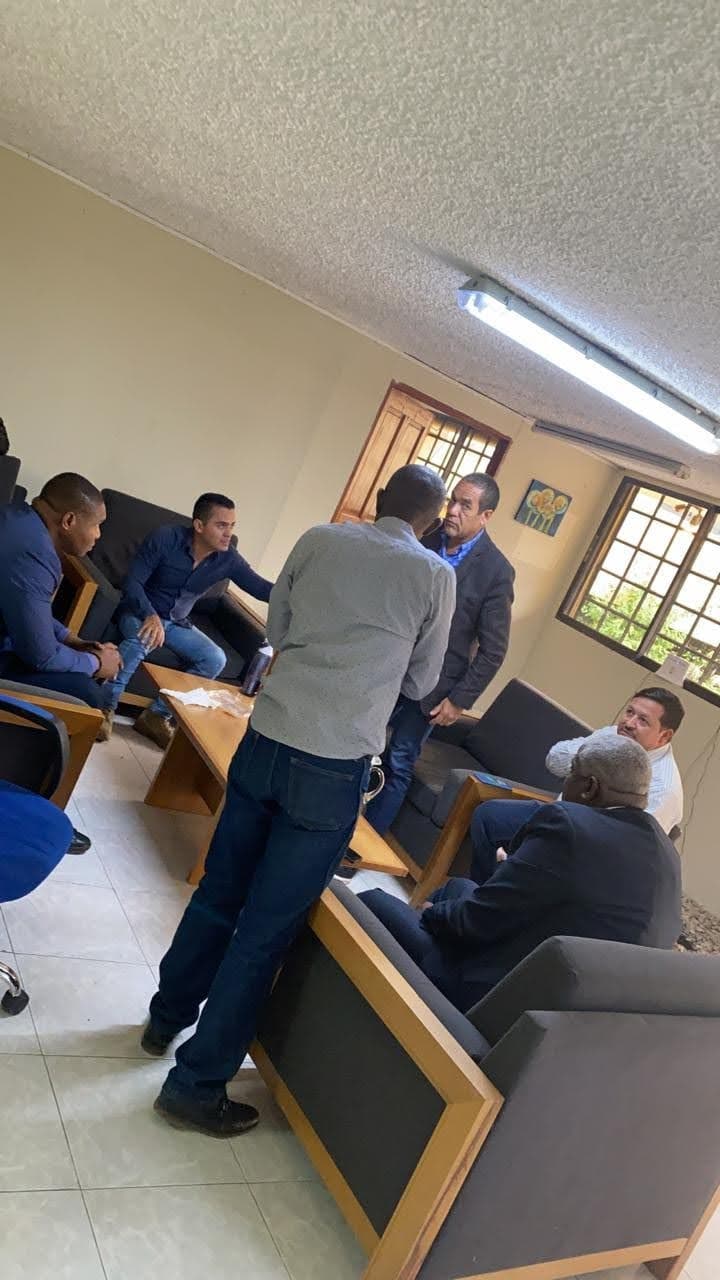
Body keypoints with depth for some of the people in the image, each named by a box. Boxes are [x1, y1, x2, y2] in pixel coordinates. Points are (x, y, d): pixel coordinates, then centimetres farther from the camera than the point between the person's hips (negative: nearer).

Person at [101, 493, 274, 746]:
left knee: (215, 659, -16)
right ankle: (106, 707, -21)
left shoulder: (228, 559, -10)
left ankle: (156, 715, -7)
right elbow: (132, 582, -23)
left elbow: (262, 588, -9)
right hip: (140, 611, -4)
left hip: (176, 622, 5)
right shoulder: (166, 538, -21)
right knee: (143, 639, -37)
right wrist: (151, 616, -40)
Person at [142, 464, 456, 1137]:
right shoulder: (435, 576, -2)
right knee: (266, 930, 7)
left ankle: (167, 1018, 41)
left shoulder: (318, 540, 5)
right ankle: (196, 1083, 19)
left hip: (265, 740, 4)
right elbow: (421, 682, 8)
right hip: (334, 769, -4)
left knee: (218, 896, 21)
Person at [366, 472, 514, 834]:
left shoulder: (496, 571, -13)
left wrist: (460, 700, -11)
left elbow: (493, 650, -9)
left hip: (430, 686, -3)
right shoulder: (425, 538, -4)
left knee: (398, 764, 6)